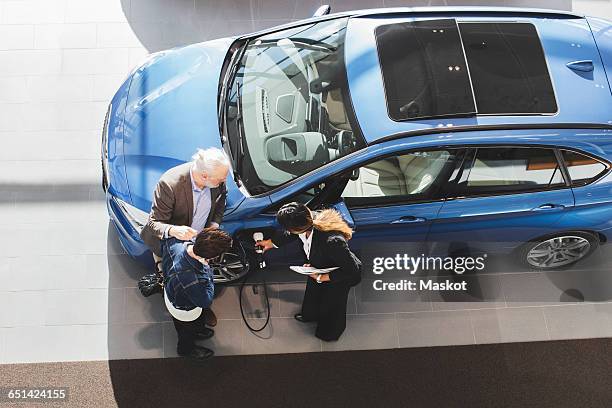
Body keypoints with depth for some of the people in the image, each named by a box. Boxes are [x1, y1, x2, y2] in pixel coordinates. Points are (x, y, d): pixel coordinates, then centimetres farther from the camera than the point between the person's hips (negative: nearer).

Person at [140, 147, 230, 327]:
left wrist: (215, 223, -8)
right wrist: (173, 230, -51)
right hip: (171, 245, -5)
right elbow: (154, 223, -29)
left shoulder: (217, 179, -22)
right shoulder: (169, 184, -38)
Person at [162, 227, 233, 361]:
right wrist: (207, 270, -27)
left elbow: (167, 238, -7)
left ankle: (196, 331, 71)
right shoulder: (191, 280, -51)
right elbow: (205, 301, -30)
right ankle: (186, 349, 63)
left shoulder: (176, 244, -34)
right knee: (187, 330, 31)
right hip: (184, 311, -5)